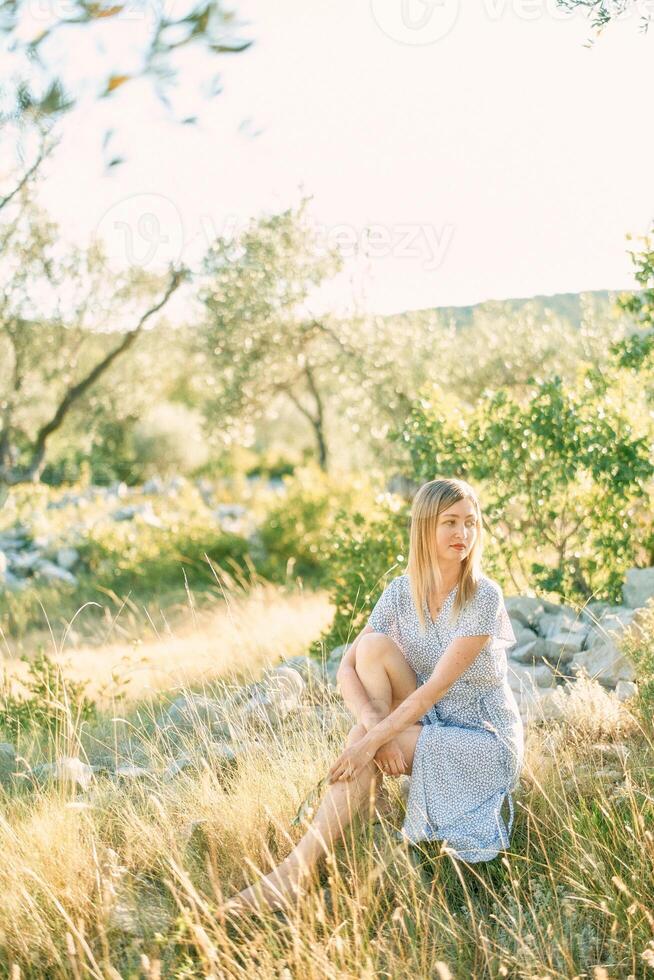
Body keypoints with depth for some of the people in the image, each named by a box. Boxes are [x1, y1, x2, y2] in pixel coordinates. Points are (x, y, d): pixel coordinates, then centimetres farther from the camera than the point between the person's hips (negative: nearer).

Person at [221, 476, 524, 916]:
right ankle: (370, 808, -16)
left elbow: (438, 685, -25)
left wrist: (372, 739, -32)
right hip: (429, 725, 5)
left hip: (486, 742, -5)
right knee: (373, 647, -18)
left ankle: (298, 870, -25)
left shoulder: (483, 596, -18)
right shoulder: (402, 591, -3)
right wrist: (375, 727, -29)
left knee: (362, 749, -27)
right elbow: (347, 668, -11)